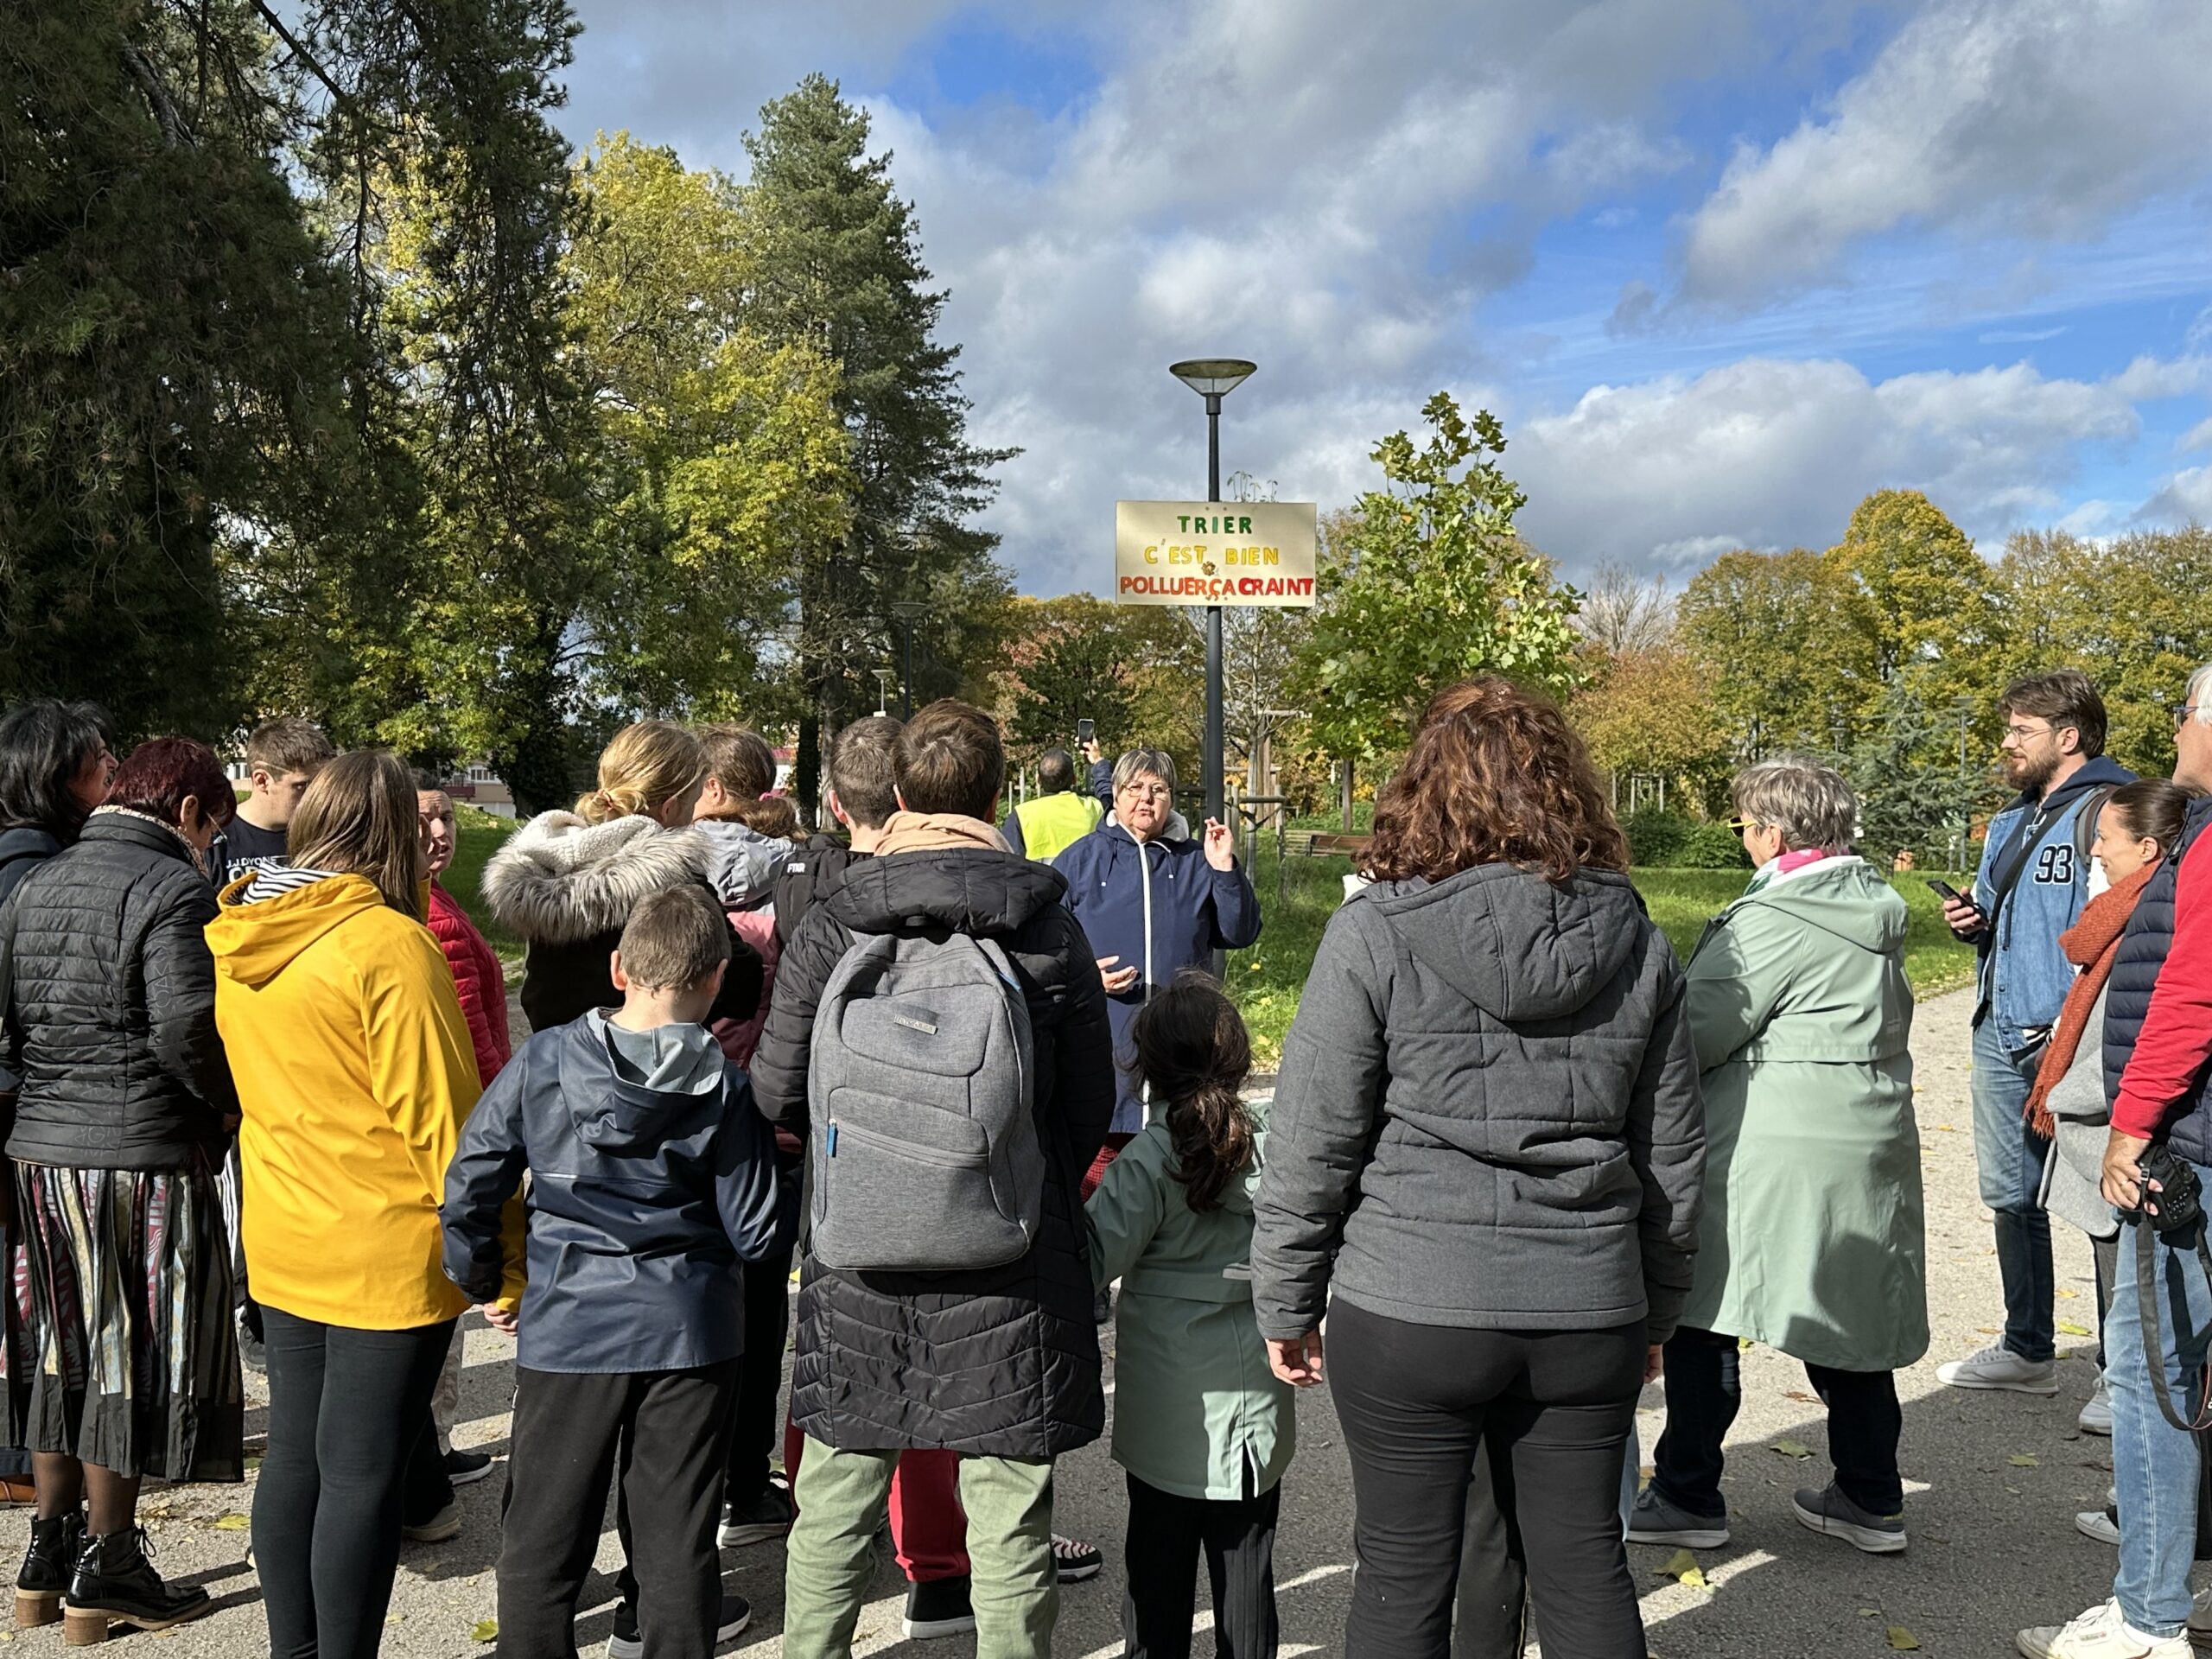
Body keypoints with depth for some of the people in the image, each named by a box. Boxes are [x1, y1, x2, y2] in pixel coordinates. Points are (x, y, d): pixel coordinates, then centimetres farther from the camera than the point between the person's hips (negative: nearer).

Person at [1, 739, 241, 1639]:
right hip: (143, 1155, -7)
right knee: (131, 1360, 4)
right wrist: (233, 1102, -6)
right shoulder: (173, 888, -12)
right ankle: (106, 1572, 15)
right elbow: (184, 1028, -21)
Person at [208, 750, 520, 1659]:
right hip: (389, 1256, -8)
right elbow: (441, 1116, -18)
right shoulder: (390, 944, -19)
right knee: (364, 1477, 3)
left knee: (295, 1458, 17)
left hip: (281, 1246, 8)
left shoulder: (239, 938, 3)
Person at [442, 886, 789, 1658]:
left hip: (566, 1328, 1)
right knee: (678, 1543, 12)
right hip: (688, 1332, 0)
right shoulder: (724, 1084, -7)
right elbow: (756, 1233, -6)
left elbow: (467, 1187, -4)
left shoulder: (542, 1060, -5)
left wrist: (481, 1276, 12)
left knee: (541, 1538, 15)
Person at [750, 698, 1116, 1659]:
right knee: (1010, 1532, 10)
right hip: (1011, 1272, -1)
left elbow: (776, 1094, 0)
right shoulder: (1050, 929, -5)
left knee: (832, 1514, 18)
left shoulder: (830, 924, -5)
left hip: (857, 1263, 1)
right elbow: (1091, 1105, 1)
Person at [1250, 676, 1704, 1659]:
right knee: (1586, 1565, 18)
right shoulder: (1634, 940, 4)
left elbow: (1310, 1148, -8)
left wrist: (1286, 1305, 4)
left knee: (1403, 1577, 11)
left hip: (1409, 1312, -4)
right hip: (1589, 1311, 4)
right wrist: (1656, 1311, 22)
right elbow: (1674, 1156, 11)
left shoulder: (1374, 934, -9)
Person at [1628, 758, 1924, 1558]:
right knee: (1851, 1314, 17)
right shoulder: (1875, 907, 11)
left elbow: (1697, 1032, -17)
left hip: (1770, 1150, -9)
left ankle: (1688, 1497, 11)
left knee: (1702, 1317, 2)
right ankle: (1870, 1498, 26)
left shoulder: (1772, 919, -17)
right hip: (1872, 1140, 9)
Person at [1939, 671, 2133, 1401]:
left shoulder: (2105, 812, -11)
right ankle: (2027, 1350, 30)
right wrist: (1971, 923, 5)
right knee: (2009, 1194, 16)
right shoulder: (2009, 823, 17)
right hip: (1999, 1036, 9)